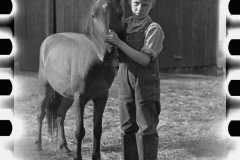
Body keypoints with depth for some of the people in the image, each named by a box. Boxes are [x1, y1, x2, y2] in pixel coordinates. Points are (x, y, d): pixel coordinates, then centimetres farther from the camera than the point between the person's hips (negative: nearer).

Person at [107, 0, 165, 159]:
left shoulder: (153, 28, -10)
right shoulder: (124, 25, 7)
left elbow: (144, 59, -21)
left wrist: (118, 42, -23)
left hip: (146, 84, -6)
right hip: (126, 83, 6)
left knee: (146, 128, -4)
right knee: (128, 128, 11)